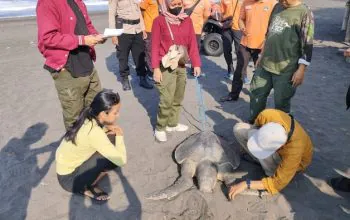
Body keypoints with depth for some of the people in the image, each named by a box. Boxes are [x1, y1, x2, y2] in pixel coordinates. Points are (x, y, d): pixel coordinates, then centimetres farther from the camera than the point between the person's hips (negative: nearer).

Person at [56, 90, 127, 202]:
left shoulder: (88, 119, -9)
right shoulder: (94, 132, -32)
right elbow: (121, 160, -30)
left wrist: (108, 129, -10)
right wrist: (119, 136, -14)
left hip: (67, 165, 8)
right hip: (68, 178, -8)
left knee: (111, 151, -1)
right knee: (115, 157, -20)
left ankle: (89, 184, 6)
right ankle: (86, 188, -1)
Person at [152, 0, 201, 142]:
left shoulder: (187, 20, 6)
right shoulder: (159, 21, -6)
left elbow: (192, 43, 7)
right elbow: (155, 46, -7)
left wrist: (196, 63, 1)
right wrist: (156, 68, -13)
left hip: (181, 66, 5)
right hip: (166, 67, -5)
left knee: (178, 99, 12)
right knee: (166, 100, -6)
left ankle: (172, 124, 28)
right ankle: (160, 128, 10)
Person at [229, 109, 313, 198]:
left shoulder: (294, 150, -43)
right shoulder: (267, 115, -35)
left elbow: (278, 183, -34)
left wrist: (246, 184, -37)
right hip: (272, 140, 4)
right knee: (238, 129, -13)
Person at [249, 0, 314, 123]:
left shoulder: (304, 13, -11)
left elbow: (307, 45, -13)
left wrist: (301, 70, -16)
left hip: (286, 70, -6)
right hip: (265, 63, 7)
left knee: (281, 103, 5)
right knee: (256, 93, 16)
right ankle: (254, 122, 36)